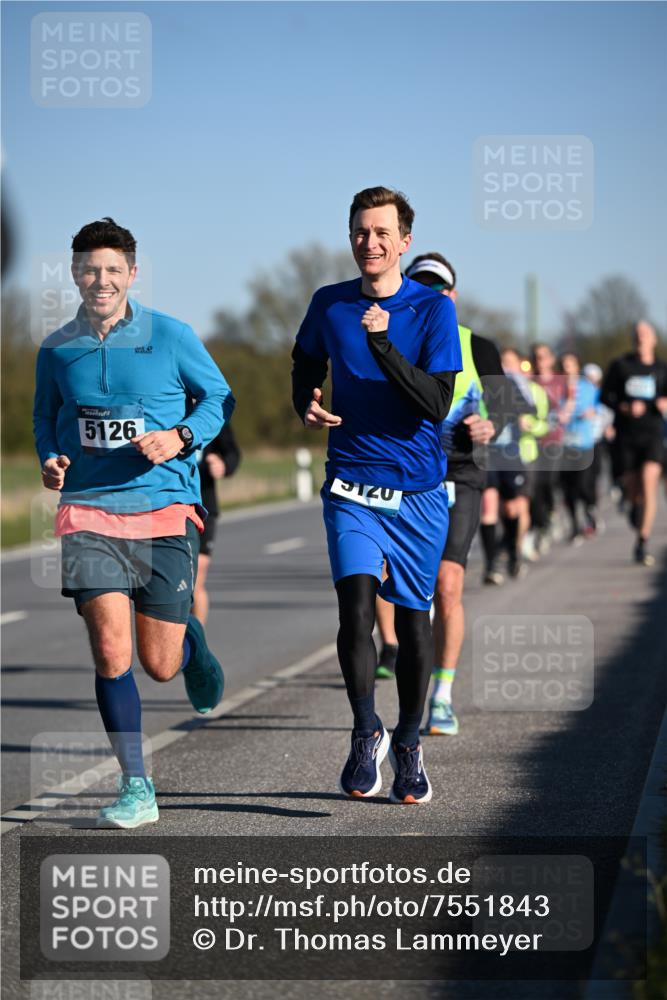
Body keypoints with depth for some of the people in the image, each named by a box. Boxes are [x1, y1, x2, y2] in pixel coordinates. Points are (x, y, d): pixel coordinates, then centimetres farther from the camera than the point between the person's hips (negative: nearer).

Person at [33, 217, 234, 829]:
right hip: (89, 512, 1)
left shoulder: (170, 336, -2)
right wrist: (49, 459, 1)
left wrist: (181, 438, -11)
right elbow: (45, 416, 21)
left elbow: (220, 397, 7)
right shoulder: (57, 350, 5)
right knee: (110, 654, -12)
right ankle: (136, 788, -1)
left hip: (165, 509, -1)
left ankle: (191, 641, 41)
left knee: (159, 666, 2)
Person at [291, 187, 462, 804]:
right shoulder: (329, 305, 3)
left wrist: (382, 344, -24)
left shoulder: (433, 309, -6)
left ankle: (408, 746, 26)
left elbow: (437, 405, -16)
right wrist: (307, 406, 3)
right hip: (351, 485, 1)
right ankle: (367, 732, 2)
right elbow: (305, 363, 24)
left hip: (418, 490, -1)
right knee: (356, 607, -17)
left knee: (413, 615, 8)